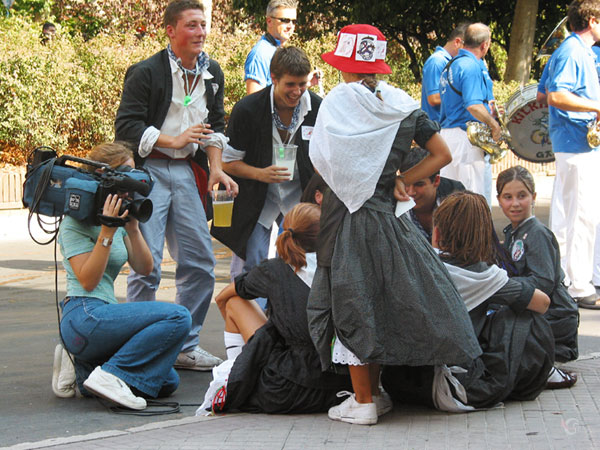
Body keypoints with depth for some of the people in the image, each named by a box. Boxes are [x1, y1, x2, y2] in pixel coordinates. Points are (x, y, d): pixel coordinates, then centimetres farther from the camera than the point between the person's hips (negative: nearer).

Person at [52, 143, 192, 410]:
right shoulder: (76, 221, -6)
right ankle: (110, 375, -20)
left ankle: (81, 371, 7)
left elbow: (144, 268, 10)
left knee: (167, 381, 3)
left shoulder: (117, 217, 19)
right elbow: (87, 280, -16)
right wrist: (107, 233, -20)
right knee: (178, 317, -20)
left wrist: (132, 228, -4)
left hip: (103, 314, 9)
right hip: (84, 316, -9)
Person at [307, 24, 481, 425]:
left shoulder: (337, 102, -9)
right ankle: (374, 392, 22)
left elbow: (321, 161, -12)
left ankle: (363, 401, 4)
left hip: (346, 212, -4)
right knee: (381, 301, 16)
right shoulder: (402, 105, 3)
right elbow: (442, 155, 5)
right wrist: (400, 181, 5)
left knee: (351, 303, 2)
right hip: (385, 214, 4)